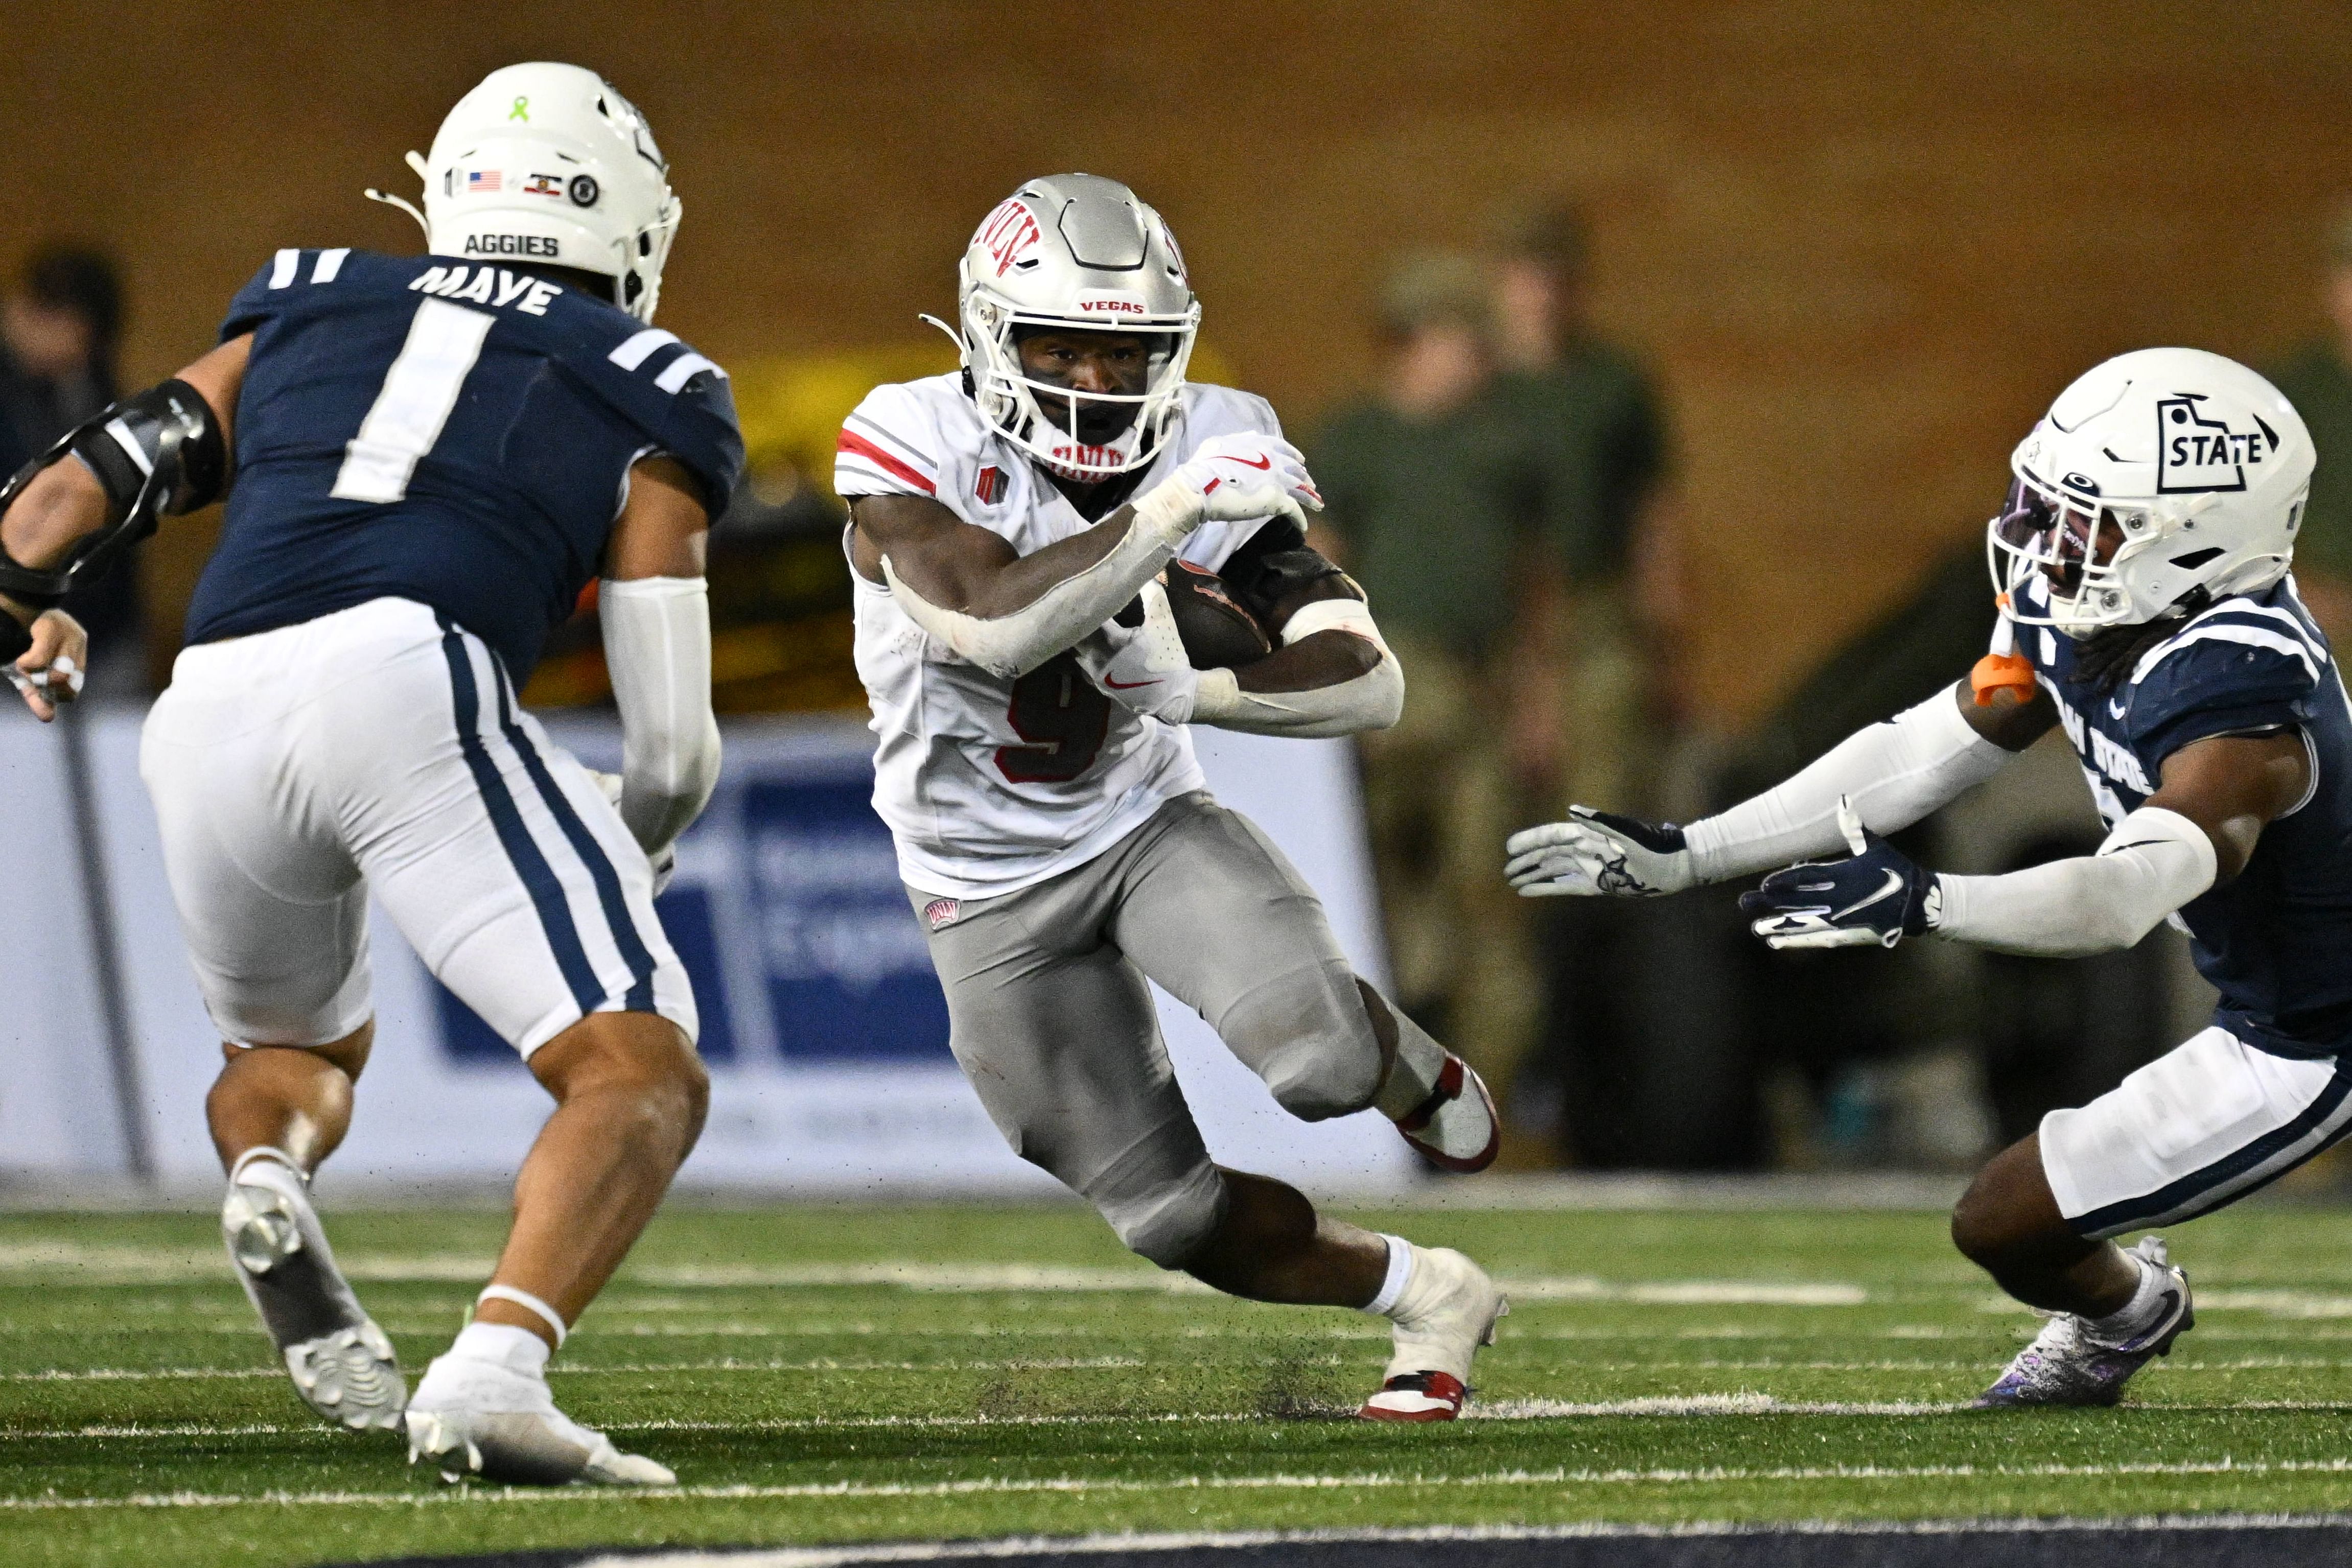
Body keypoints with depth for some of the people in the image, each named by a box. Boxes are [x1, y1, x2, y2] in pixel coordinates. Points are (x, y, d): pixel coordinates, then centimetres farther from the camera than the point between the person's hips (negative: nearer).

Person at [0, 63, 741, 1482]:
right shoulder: (649, 400, 22)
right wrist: (631, 852, 39)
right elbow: (673, 753, 17)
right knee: (645, 1078, -3)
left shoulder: (301, 315, 29)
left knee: (299, 1043, 31)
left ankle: (266, 1182, -5)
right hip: (408, 682, -4)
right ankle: (496, 1372, -29)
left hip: (208, 722, 4)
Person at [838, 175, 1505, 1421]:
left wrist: (1190, 692, -28)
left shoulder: (1213, 454, -12)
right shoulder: (914, 451, -21)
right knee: (1177, 1217, -1)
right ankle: (1427, 1299, 25)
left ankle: (1409, 1071, 10)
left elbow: (1367, 684, -14)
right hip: (994, 893, -1)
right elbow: (997, 623, -38)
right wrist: (1175, 510, -39)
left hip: (1150, 822, 1)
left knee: (1314, 1058, -28)